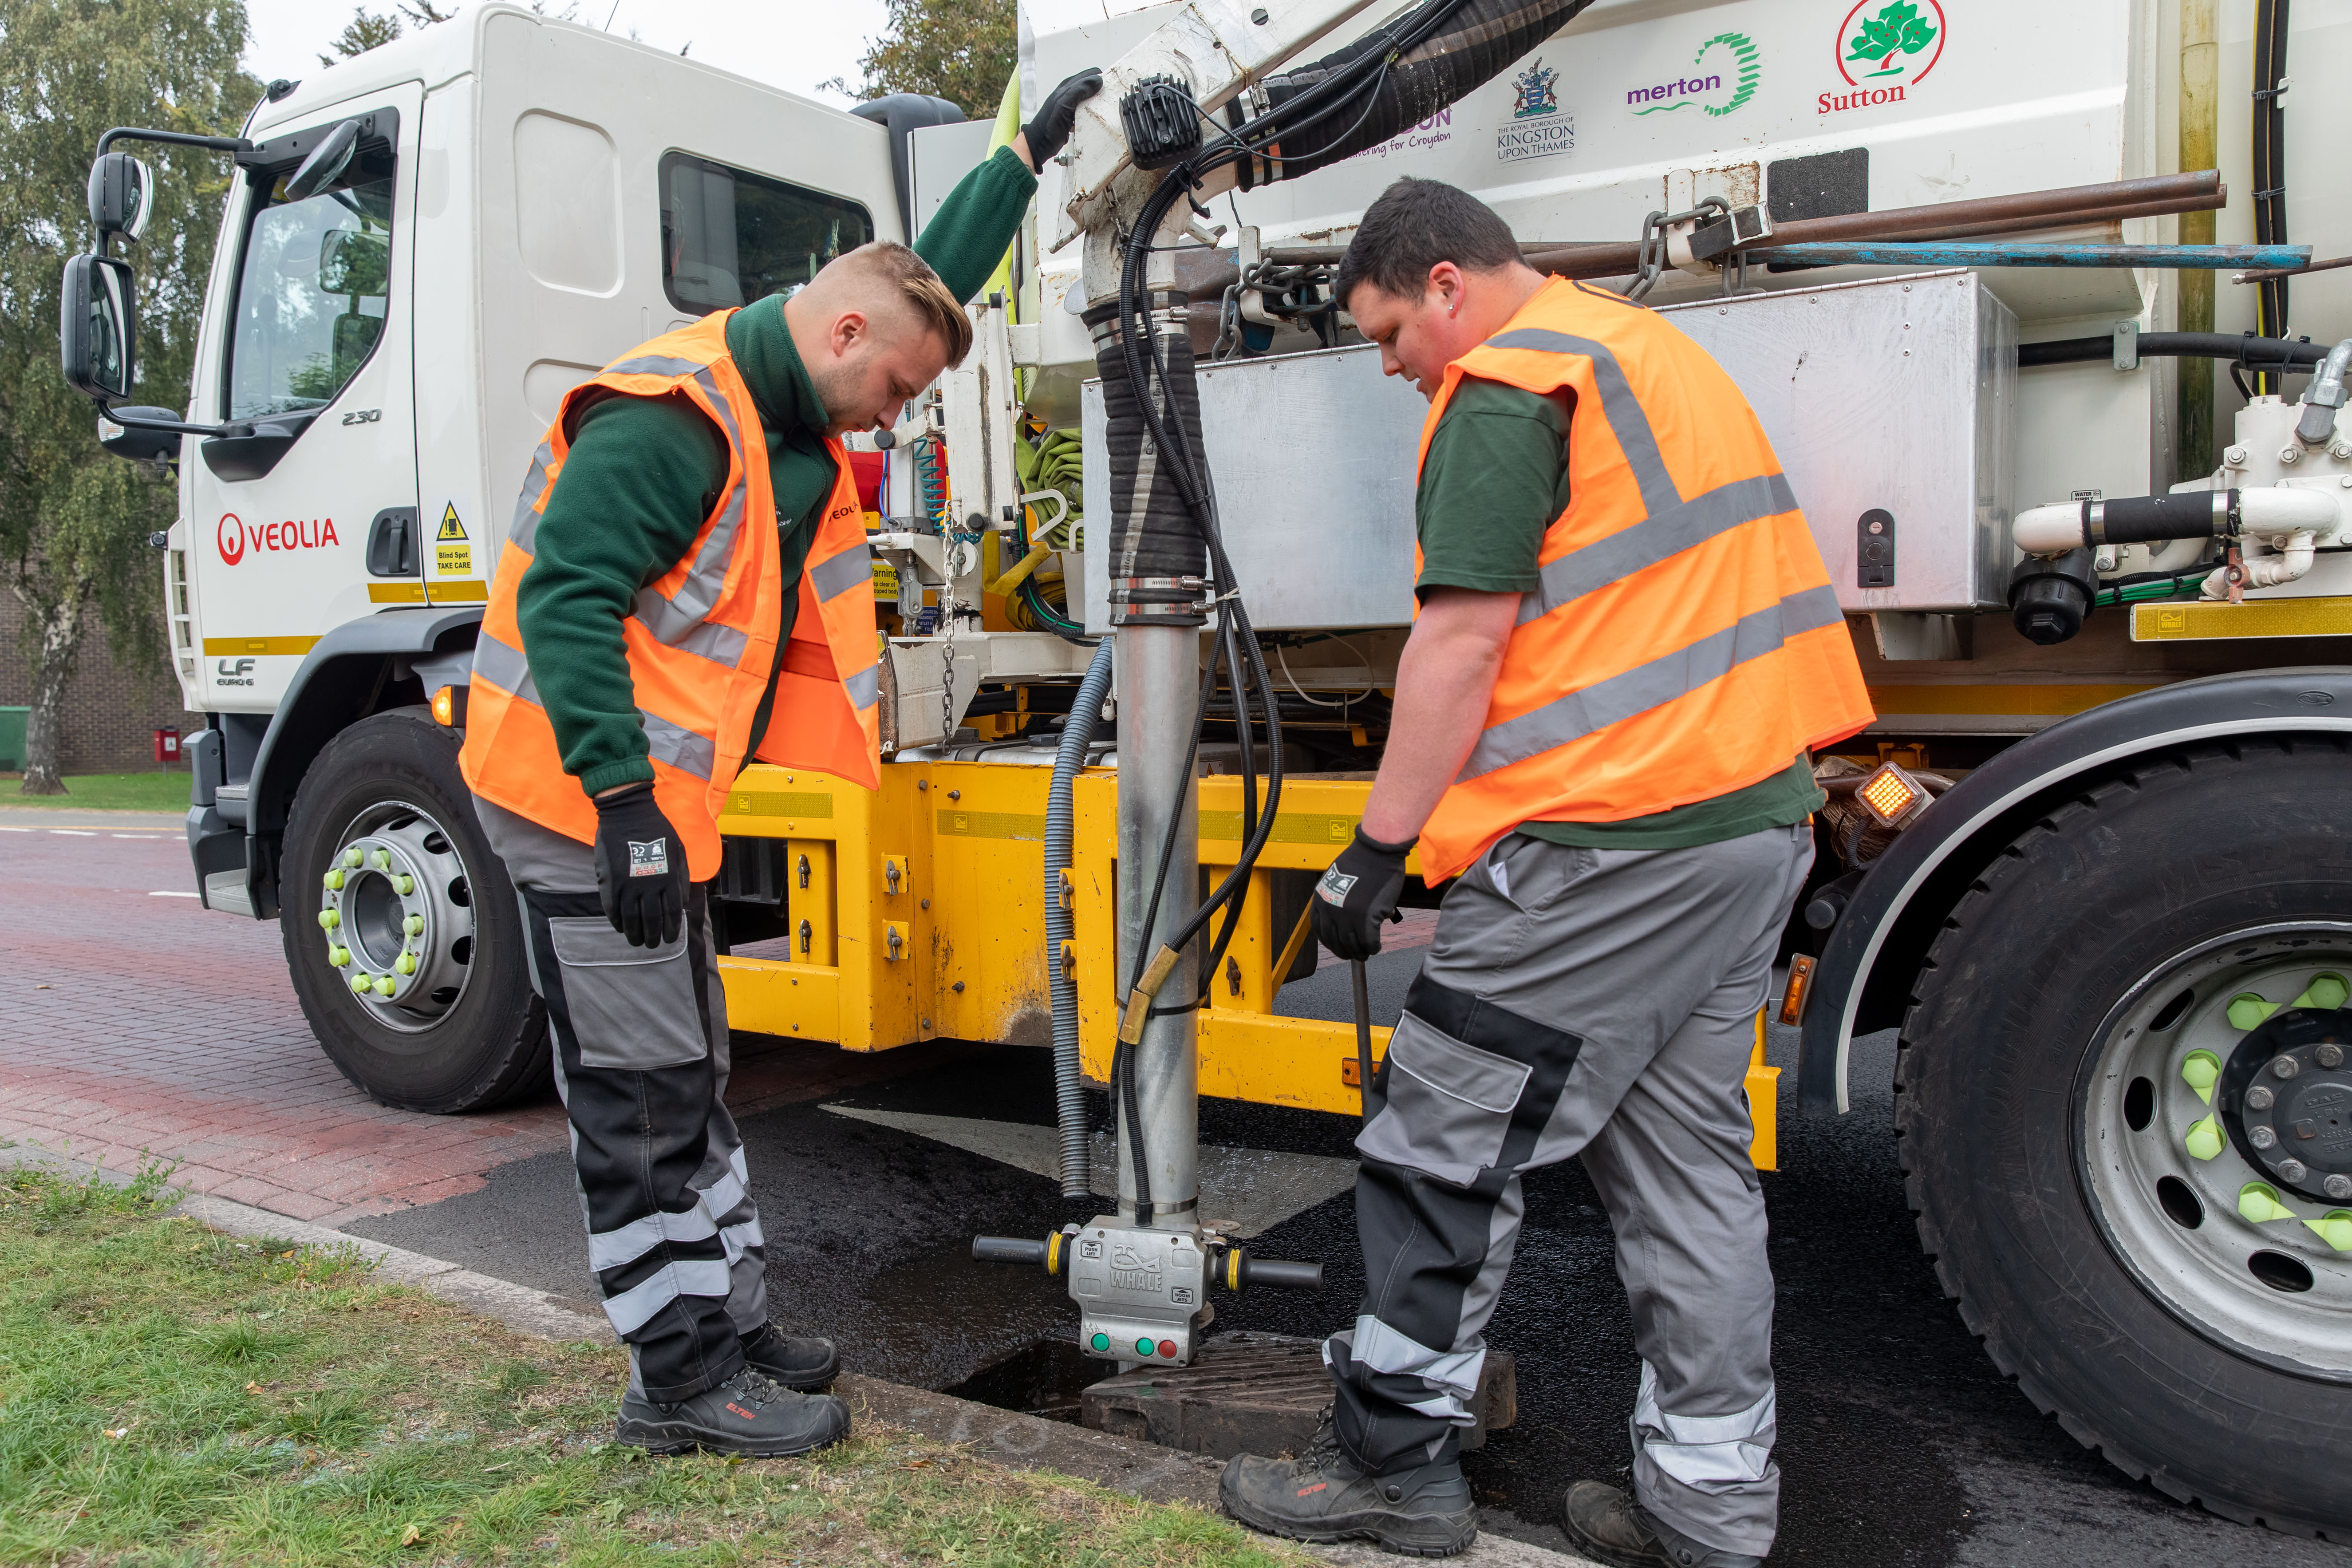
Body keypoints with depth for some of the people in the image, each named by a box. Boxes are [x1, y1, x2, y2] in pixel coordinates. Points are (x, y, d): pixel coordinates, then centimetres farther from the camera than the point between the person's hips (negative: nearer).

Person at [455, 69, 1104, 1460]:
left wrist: (1031, 154, 26)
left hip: (655, 805, 10)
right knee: (645, 1098, -3)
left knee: (688, 1082, 15)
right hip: (581, 806, -10)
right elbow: (567, 597, -25)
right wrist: (625, 801, -29)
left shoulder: (795, 417, 13)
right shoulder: (671, 414, -18)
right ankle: (684, 1383, 9)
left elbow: (933, 276, 25)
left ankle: (732, 1323, 27)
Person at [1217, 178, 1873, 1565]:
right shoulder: (1655, 348, 22)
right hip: (1758, 817, 10)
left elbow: (1464, 640, -16)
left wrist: (1376, 850, -11)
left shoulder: (1508, 383, -8)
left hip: (1608, 841, -10)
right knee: (1690, 1158, 15)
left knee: (1442, 1150, 2)